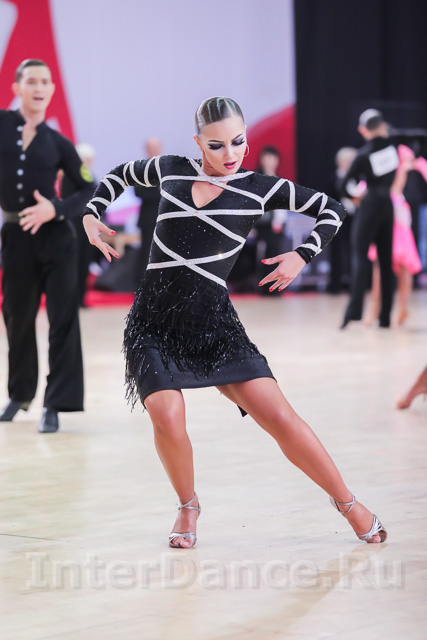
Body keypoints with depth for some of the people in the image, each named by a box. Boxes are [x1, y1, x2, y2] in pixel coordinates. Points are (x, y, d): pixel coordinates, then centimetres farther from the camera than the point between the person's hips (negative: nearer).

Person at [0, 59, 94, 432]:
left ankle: (55, 405, -3)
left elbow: (90, 191, 2)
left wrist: (55, 209, -12)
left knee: (63, 318, -8)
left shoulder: (58, 143, 1)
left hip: (55, 236, -1)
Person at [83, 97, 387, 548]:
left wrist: (301, 256, 2)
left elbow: (332, 210, 12)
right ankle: (188, 507, 7)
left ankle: (347, 502, 12)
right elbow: (120, 175, 26)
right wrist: (91, 215, 14)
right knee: (167, 418, -23)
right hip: (153, 323, 1)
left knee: (280, 418, -8)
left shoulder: (259, 189, 1)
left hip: (212, 324, 0)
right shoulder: (170, 170, 5)